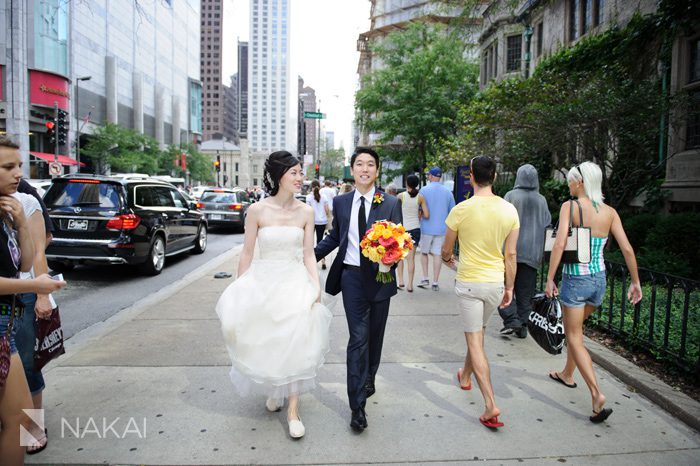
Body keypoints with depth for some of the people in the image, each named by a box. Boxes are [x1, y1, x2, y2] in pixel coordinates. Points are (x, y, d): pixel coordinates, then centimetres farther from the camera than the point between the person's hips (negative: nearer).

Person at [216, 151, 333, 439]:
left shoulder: (305, 212, -2)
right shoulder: (257, 211, -8)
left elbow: (308, 255, 0)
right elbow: (247, 253, -2)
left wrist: (316, 287, -10)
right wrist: (240, 291, 0)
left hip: (295, 283, 1)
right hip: (262, 281, 0)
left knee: (295, 343, 1)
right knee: (264, 342, 12)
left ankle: (293, 409, 16)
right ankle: (273, 389, 43)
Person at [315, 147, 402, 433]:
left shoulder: (390, 203, -3)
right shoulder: (341, 202, 4)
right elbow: (334, 237, 12)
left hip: (380, 277, 0)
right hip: (352, 277, 0)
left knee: (375, 335, 16)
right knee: (358, 337, -4)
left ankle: (369, 378, 43)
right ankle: (357, 406, 2)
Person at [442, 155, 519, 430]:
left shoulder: (461, 210, -13)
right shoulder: (509, 210, -4)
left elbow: (446, 251, -1)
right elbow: (510, 255, 1)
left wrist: (448, 260, 22)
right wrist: (509, 287, 11)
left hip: (469, 282, -4)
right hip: (496, 283, 4)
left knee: (475, 341, 2)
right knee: (477, 332, 24)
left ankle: (491, 405, -3)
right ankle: (465, 376, 47)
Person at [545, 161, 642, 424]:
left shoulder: (570, 206, -13)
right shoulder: (610, 212, 2)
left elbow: (559, 244, -22)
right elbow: (627, 249, 0)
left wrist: (550, 279, -17)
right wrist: (636, 282, 10)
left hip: (575, 279, -6)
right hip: (599, 279, 6)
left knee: (574, 338, 4)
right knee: (575, 329, 26)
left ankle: (597, 395, -7)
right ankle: (567, 375, 41)